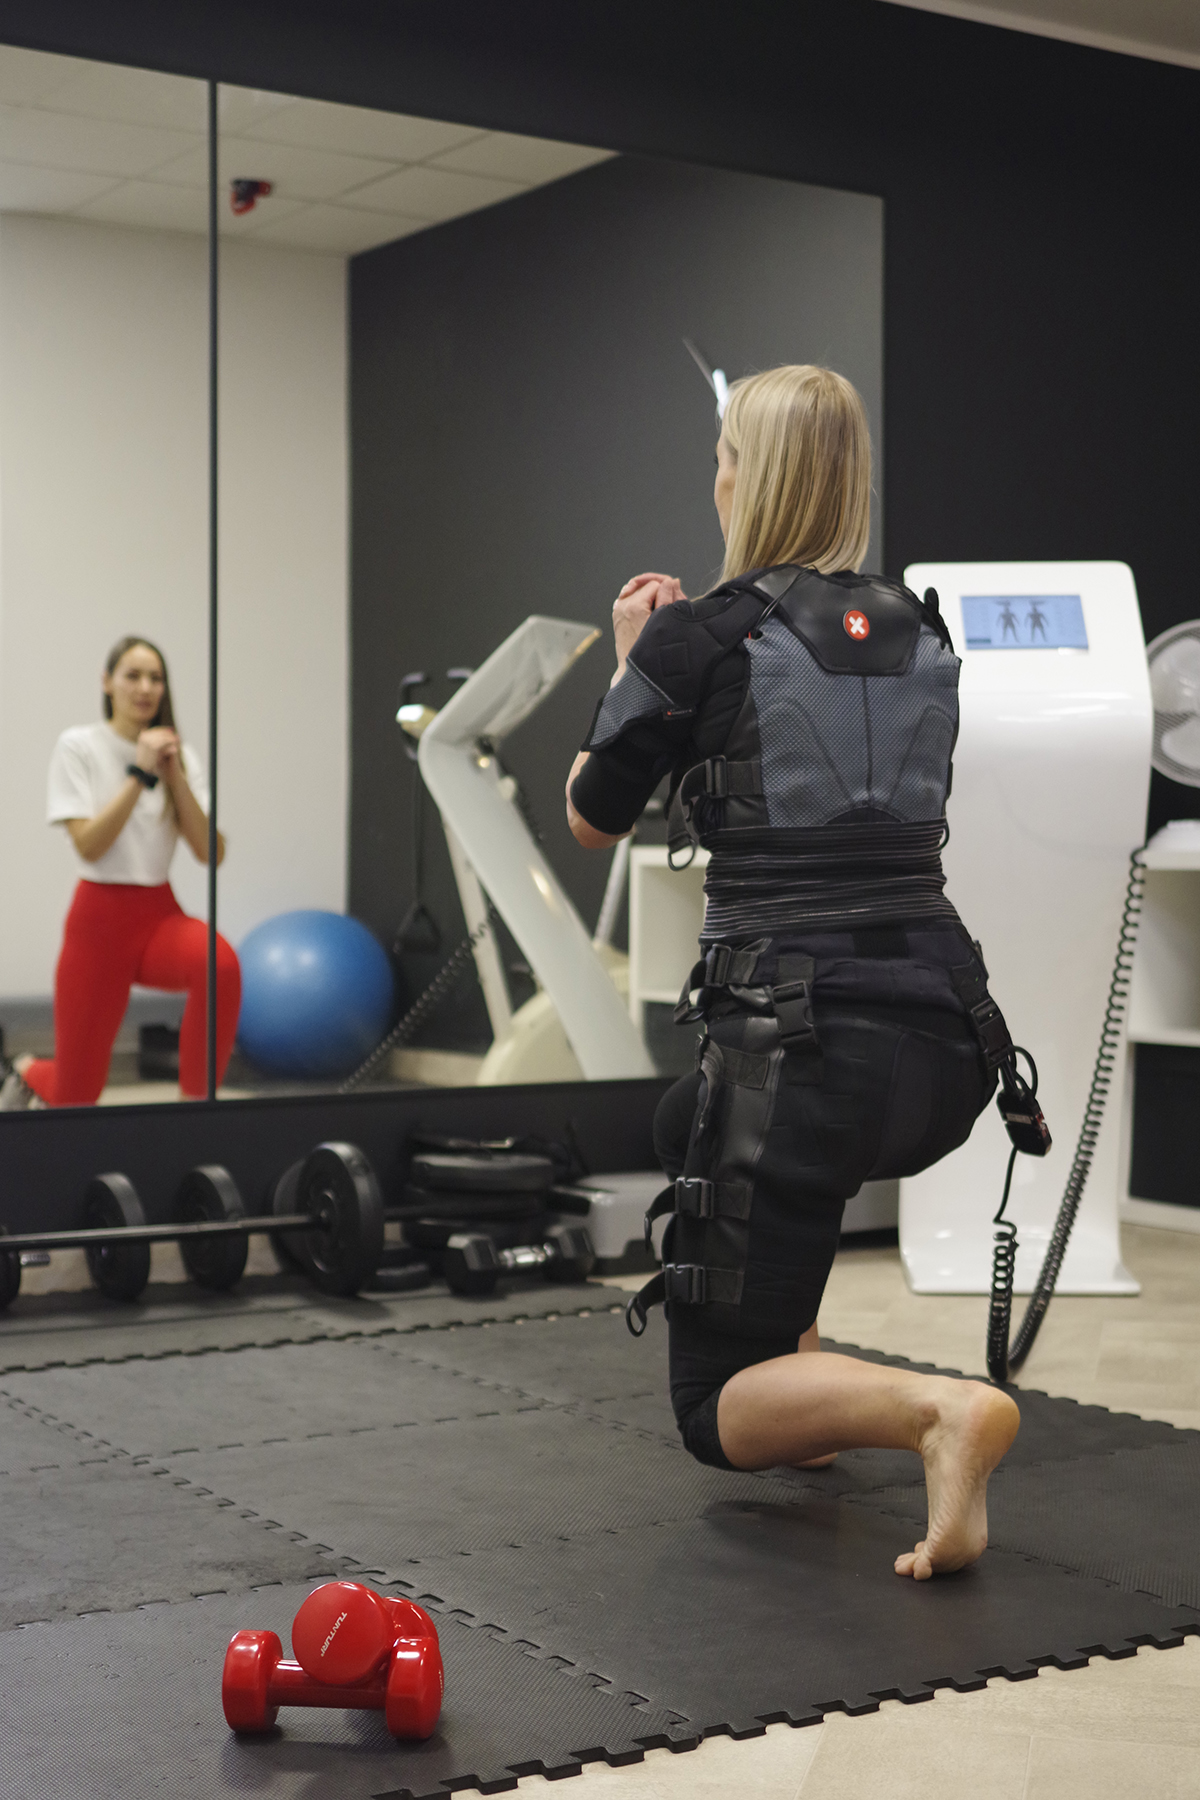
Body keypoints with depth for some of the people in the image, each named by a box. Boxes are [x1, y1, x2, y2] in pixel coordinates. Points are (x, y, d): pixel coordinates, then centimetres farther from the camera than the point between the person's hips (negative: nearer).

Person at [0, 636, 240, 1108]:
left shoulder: (179, 754, 6)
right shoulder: (78, 746, -4)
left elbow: (210, 853, -4)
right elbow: (89, 846, -15)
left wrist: (175, 775, -12)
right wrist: (140, 774, -17)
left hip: (160, 912, 3)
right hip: (101, 916, -3)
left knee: (221, 965, -36)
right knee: (77, 1095, 1)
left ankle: (197, 1105, -21)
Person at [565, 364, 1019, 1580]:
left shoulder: (699, 634, -6)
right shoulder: (919, 630, 11)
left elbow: (592, 820, 6)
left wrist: (630, 662, 21)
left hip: (804, 1044, -6)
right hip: (946, 1042, 7)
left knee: (716, 1411, 5)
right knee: (690, 1121, 38)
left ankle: (933, 1411, -23)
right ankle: (802, 1377, 31)